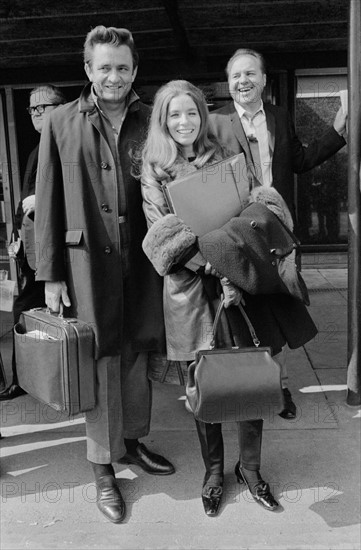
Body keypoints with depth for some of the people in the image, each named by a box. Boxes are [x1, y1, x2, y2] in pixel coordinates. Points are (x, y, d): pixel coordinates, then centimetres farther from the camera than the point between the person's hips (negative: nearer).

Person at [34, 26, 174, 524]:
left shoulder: (151, 122, 5)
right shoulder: (61, 125, 2)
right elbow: (49, 203, 1)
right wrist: (50, 275, -2)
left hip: (143, 255, 2)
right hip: (88, 258, -2)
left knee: (137, 355, 13)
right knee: (101, 363, 3)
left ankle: (133, 441, 34)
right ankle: (103, 469, 18)